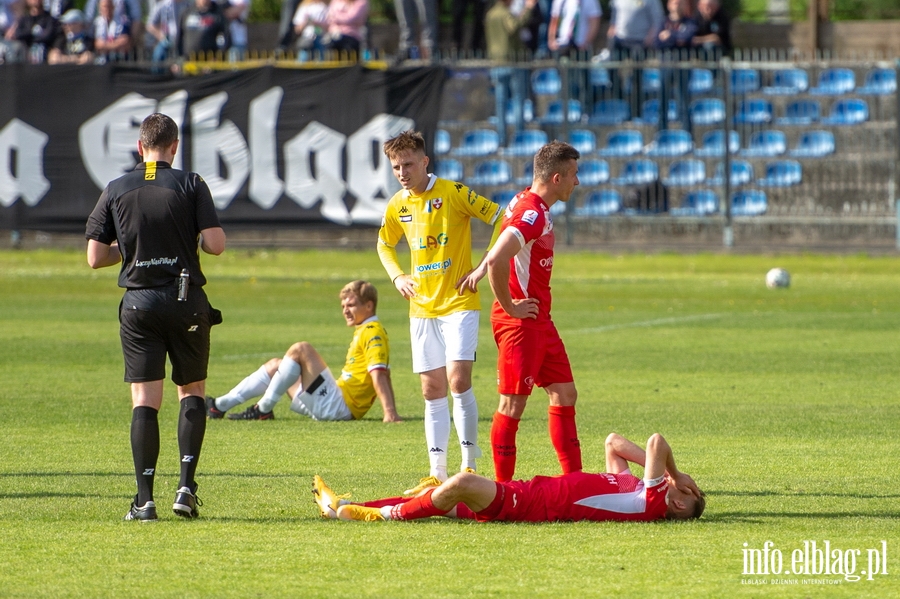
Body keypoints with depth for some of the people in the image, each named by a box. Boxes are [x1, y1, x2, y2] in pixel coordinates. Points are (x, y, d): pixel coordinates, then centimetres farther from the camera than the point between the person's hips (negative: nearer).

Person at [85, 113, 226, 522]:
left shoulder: (115, 191, 3)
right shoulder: (190, 185, -3)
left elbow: (95, 257, 4)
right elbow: (215, 244, -9)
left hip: (138, 301, 1)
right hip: (186, 300, -1)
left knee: (145, 400, 0)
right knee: (192, 391, 14)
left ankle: (144, 499, -7)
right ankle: (186, 485, 1)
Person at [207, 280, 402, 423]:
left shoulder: (372, 333, -10)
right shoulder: (363, 331, 20)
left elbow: (379, 374, -22)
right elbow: (385, 375, 21)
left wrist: (389, 413, -31)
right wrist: (391, 413, 14)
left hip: (337, 407, -11)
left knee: (301, 350, -19)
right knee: (275, 365, 17)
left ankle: (264, 409, -12)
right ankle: (220, 406, 12)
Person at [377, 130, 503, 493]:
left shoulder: (453, 193, -10)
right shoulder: (397, 206, 7)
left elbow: (501, 221, -9)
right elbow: (385, 245, 26)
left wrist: (483, 268, -13)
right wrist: (397, 276, 9)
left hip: (459, 303, -6)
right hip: (422, 309, 6)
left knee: (458, 380, -17)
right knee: (432, 390, 5)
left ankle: (469, 467, -8)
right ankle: (437, 473, 8)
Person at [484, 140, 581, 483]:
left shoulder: (533, 206, 12)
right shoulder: (531, 214, -20)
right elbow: (496, 261, -32)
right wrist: (509, 307, -21)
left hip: (539, 320, 10)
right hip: (520, 322, -10)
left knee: (564, 394, 11)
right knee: (513, 403, -3)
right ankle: (502, 487, 3)